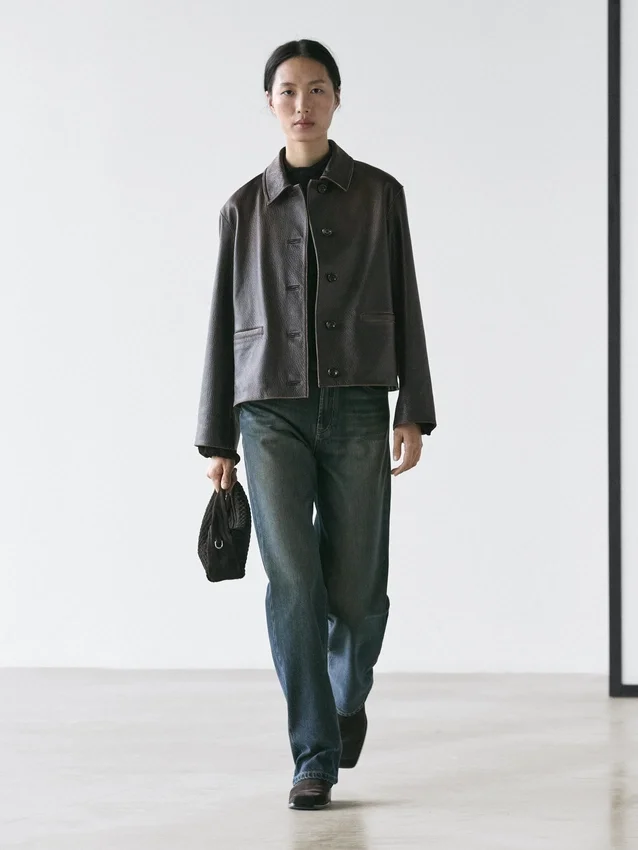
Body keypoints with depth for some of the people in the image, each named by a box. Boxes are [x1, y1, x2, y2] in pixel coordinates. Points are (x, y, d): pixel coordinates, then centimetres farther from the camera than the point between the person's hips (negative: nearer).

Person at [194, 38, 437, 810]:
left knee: (356, 587, -1)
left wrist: (414, 415, -3)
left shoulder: (379, 195, 6)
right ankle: (315, 759, -5)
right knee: (293, 580, -13)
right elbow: (225, 325, 10)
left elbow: (403, 307, 6)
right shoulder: (245, 209, 8)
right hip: (271, 413, 0)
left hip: (355, 411, 0)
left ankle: (348, 691, 33)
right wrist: (216, 443, 9)